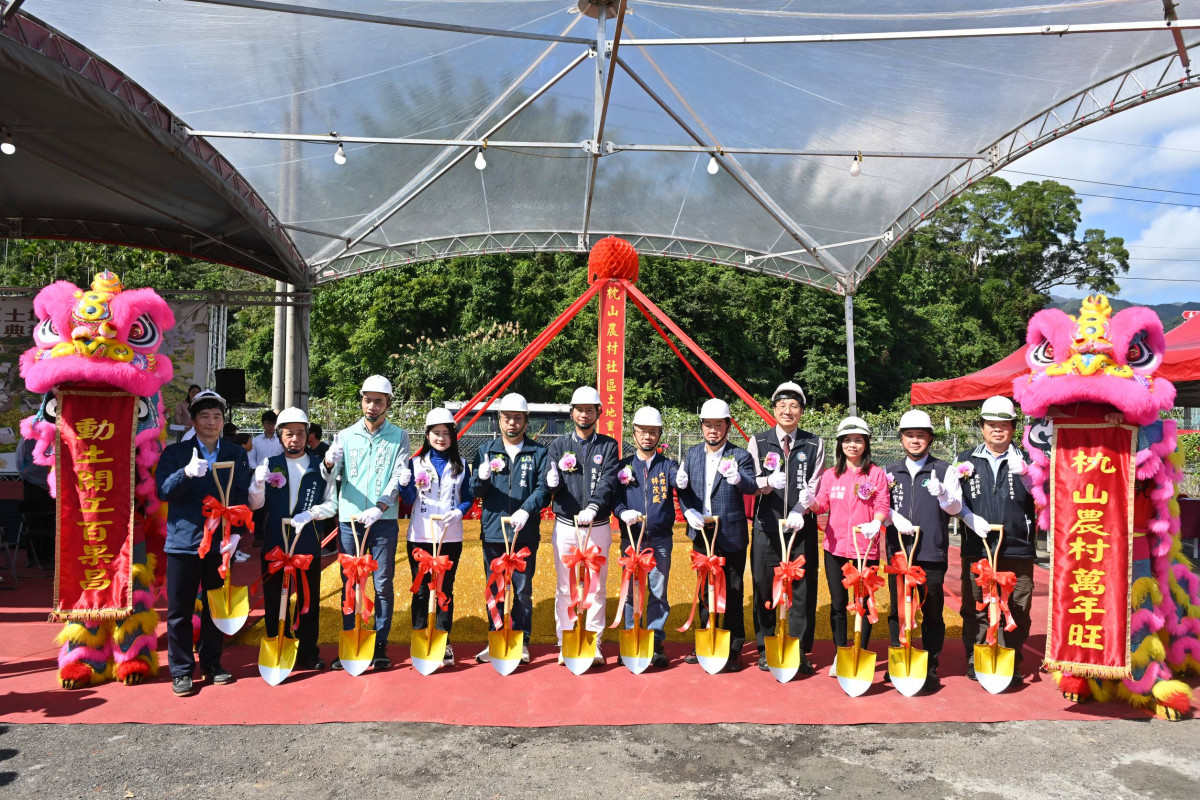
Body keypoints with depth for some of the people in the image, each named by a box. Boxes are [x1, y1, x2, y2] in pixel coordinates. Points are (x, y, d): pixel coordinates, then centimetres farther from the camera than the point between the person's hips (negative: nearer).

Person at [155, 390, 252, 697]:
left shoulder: (237, 455, 6)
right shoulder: (175, 453, 2)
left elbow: (243, 497, 1)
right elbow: (163, 491, -10)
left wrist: (236, 533, -12)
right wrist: (186, 472, -29)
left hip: (221, 542, 1)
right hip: (183, 541, -1)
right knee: (179, 610, 5)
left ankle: (211, 663, 25)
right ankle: (181, 671, 17)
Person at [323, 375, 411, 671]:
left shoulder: (398, 436, 4)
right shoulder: (346, 436, 8)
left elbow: (399, 477, -4)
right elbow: (330, 476, -1)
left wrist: (379, 507, -18)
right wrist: (329, 463, -25)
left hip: (384, 520, -1)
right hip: (349, 518, 2)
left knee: (383, 584, 3)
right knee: (349, 584, 7)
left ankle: (380, 645, 13)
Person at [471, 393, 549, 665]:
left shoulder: (538, 452, 5)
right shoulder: (486, 451, 10)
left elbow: (543, 489, -5)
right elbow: (475, 491, 5)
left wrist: (526, 510, -22)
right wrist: (482, 479, -18)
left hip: (526, 534, -1)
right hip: (493, 533, 2)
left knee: (523, 590, 5)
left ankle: (521, 642, 17)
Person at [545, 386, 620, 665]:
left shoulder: (609, 446, 5)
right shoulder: (559, 445, 7)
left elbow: (608, 482, -10)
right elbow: (551, 485, -2)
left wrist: (593, 507, -26)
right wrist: (552, 482, -26)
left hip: (598, 526, 0)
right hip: (565, 525, 1)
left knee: (596, 587, 5)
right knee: (565, 588, 5)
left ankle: (594, 643, 15)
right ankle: (565, 644, 15)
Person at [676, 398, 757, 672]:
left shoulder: (740, 456, -7)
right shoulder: (692, 454, 6)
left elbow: (752, 487, -23)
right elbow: (683, 490, 8)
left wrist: (737, 478, -44)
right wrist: (688, 511, -11)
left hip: (731, 536, -4)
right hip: (702, 534, 5)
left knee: (732, 595, 4)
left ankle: (733, 651, 15)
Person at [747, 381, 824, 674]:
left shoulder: (814, 444, 9)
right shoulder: (758, 442, 8)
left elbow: (815, 485, 2)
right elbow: (750, 482, 0)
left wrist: (800, 510, -15)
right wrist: (769, 482, -22)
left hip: (802, 526, 0)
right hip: (767, 526, 0)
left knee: (802, 589, 2)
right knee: (765, 587, 4)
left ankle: (800, 651, 13)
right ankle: (765, 649, 17)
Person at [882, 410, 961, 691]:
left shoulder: (943, 470, 3)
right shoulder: (890, 471, 11)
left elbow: (955, 508, -6)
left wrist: (942, 493, -27)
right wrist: (894, 516, -11)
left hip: (932, 554, -2)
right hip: (897, 551, 2)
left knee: (932, 613, 6)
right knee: (897, 611, 7)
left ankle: (931, 667, 18)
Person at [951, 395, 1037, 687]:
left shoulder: (1025, 461, 6)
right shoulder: (966, 460, 9)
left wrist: (1023, 473, -23)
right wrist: (971, 518, -10)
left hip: (1017, 549, 0)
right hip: (976, 548, 1)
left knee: (1016, 611, 6)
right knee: (975, 609, 7)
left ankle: (1011, 663, 21)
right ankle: (975, 660, 21)